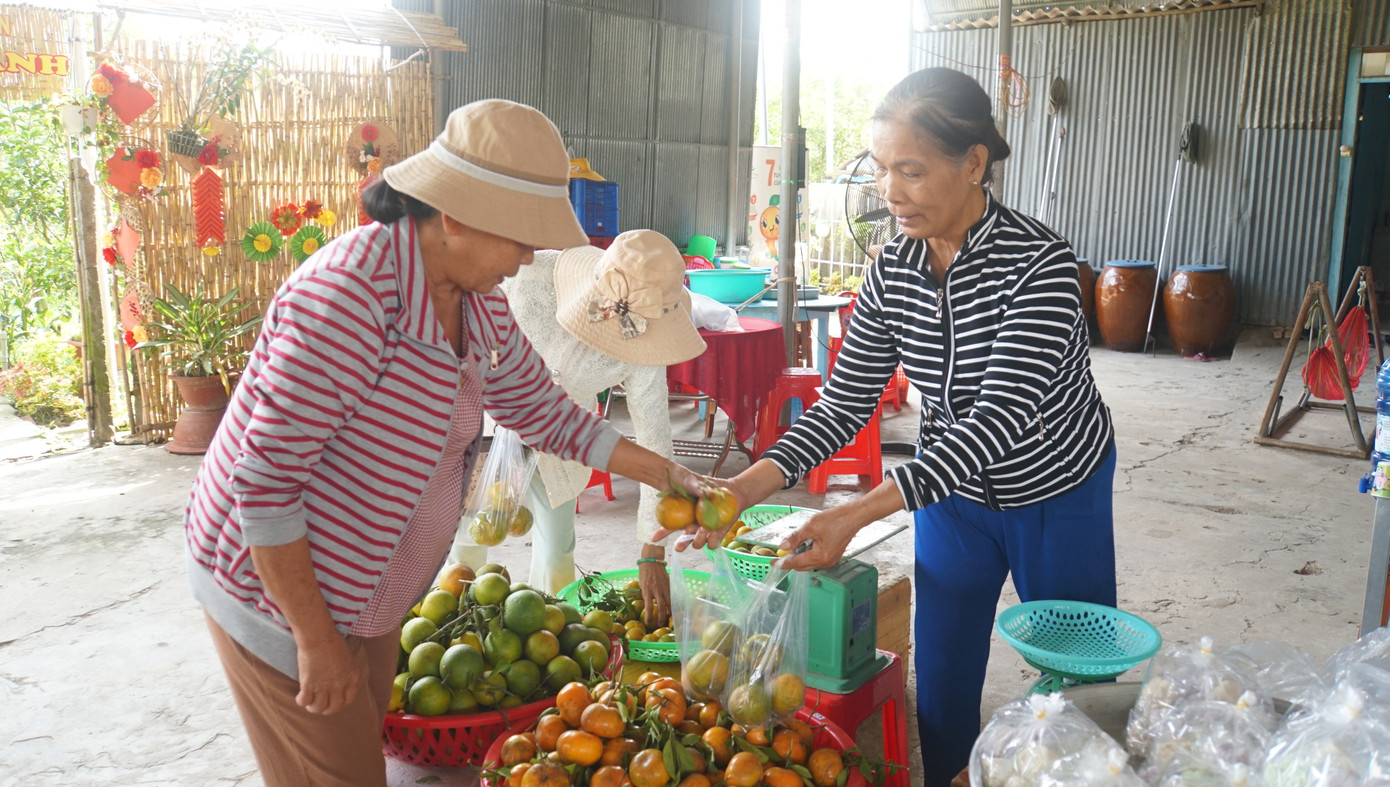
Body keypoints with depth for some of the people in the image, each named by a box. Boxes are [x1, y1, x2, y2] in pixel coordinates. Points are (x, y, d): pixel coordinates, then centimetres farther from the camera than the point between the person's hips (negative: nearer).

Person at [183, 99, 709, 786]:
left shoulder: (479, 302, -2)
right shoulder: (349, 295, -30)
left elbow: (539, 407, 11)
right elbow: (265, 478, -28)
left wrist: (659, 472, 7)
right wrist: (315, 639, -22)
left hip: (369, 597, 8)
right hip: (277, 591, -8)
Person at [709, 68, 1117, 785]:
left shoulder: (1038, 263, -28)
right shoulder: (891, 272, -12)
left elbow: (1000, 419, -36)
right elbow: (843, 405, -11)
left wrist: (858, 513, -44)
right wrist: (748, 485, -27)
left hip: (1057, 496, -3)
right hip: (951, 492, 4)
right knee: (940, 683, 11)